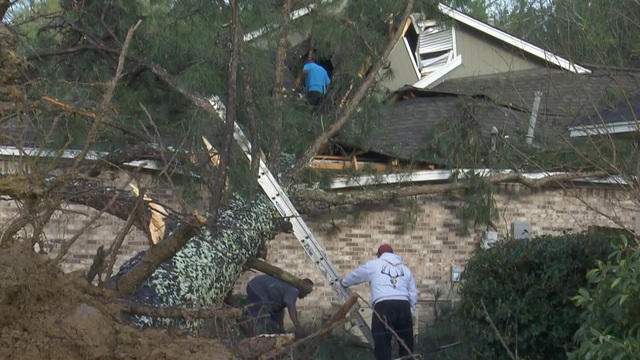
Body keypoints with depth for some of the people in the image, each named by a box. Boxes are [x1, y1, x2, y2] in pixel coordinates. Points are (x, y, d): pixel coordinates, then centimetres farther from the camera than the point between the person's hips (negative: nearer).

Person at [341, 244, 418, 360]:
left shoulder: (373, 265, 16)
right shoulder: (405, 269, 25)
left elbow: (355, 275, 31)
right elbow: (413, 294, 22)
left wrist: (344, 283, 50)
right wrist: (410, 312, 29)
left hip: (383, 306, -4)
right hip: (404, 306, 4)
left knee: (382, 343, -5)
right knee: (406, 343, 11)